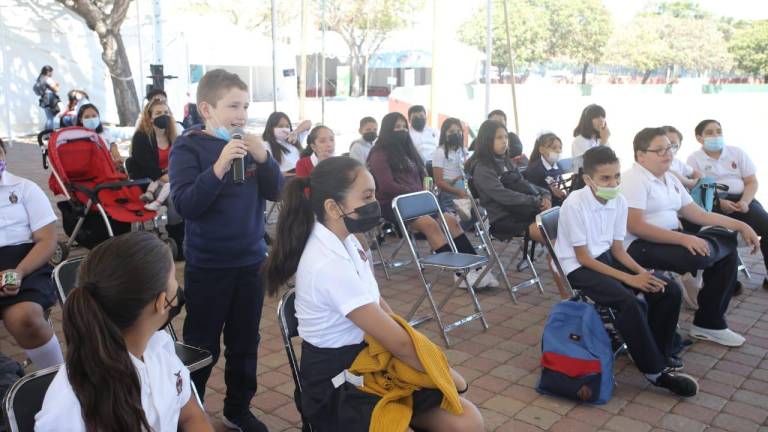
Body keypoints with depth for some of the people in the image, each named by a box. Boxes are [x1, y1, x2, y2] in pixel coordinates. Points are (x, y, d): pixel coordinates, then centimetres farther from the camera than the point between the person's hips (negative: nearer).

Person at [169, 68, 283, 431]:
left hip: (250, 259, 5)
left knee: (245, 343, 16)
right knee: (202, 347, 6)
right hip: (207, 265, -4)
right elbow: (185, 205, -21)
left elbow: (276, 192, 0)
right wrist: (219, 167, -33)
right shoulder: (188, 147, -10)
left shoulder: (249, 143, 3)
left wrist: (264, 158, -17)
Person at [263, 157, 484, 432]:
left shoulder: (345, 240, 0)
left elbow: (377, 304, 11)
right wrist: (447, 374, -6)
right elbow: (397, 342, -21)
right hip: (335, 384, -8)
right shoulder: (329, 265, -27)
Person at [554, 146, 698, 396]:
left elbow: (617, 249, 6)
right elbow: (584, 258, -19)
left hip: (606, 258, 7)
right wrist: (629, 279, -23)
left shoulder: (619, 202, -1)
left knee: (670, 291, -6)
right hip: (578, 268, -7)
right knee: (631, 303, -30)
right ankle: (655, 370, -13)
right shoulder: (575, 205, -21)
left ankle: (657, 352, 13)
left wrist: (642, 272, -13)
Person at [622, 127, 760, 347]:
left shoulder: (670, 179, 15)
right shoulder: (634, 179, -13)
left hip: (671, 238, 10)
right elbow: (635, 227, -23)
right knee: (697, 255, -29)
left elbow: (698, 214, 16)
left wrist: (740, 226, 6)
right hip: (640, 246, -9)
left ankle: (710, 322, 9)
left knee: (727, 253, 0)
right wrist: (684, 239, -28)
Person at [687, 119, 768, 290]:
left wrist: (744, 202, -11)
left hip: (741, 199, 4)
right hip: (713, 203, -3)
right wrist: (719, 202, -21)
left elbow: (752, 182, 9)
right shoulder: (694, 158, 4)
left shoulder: (737, 152, 14)